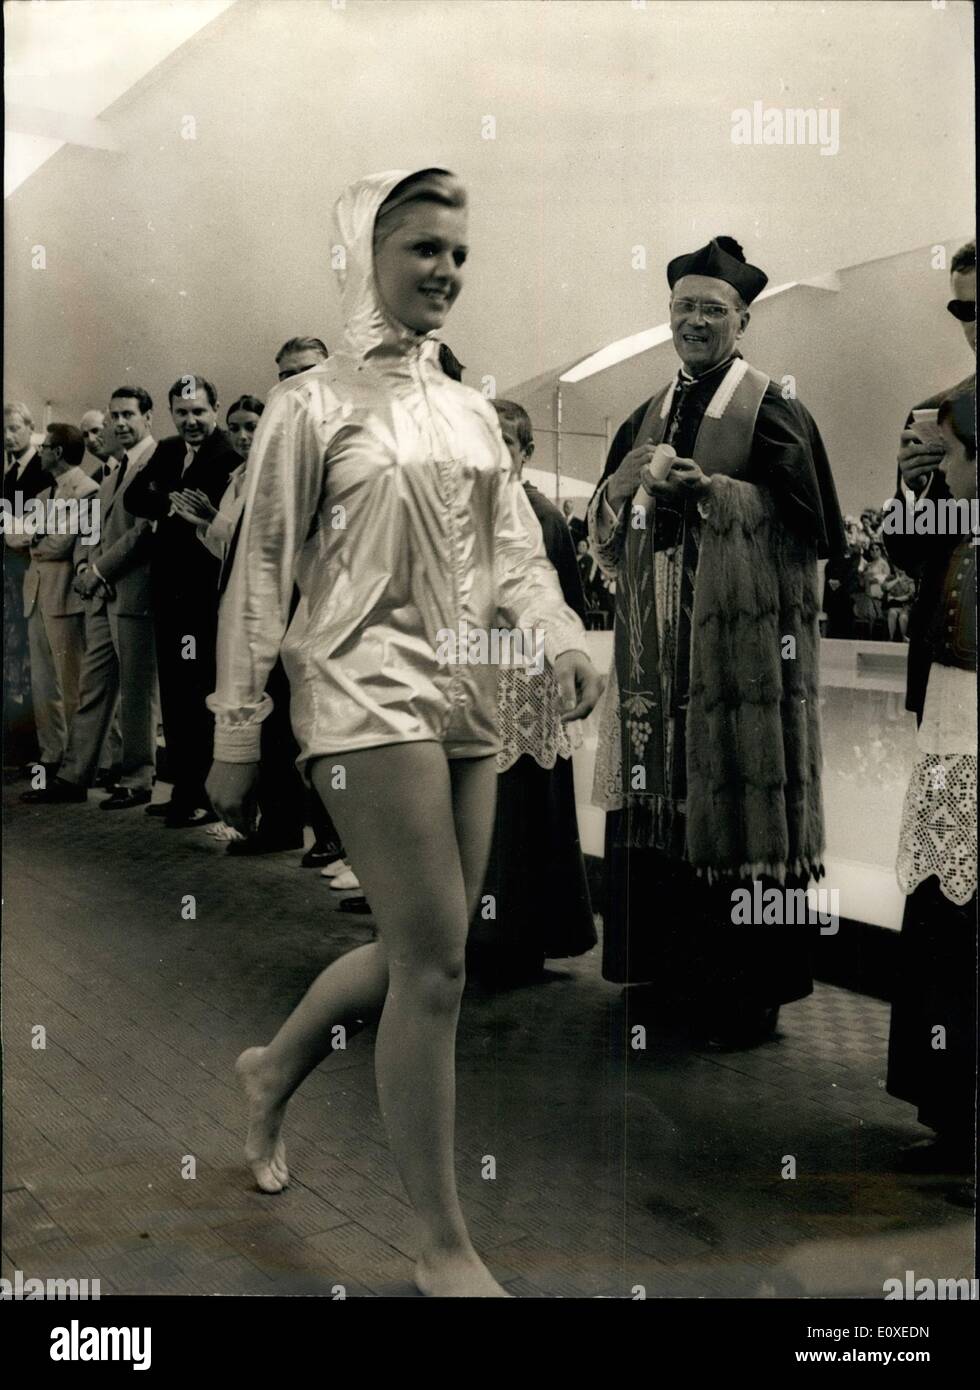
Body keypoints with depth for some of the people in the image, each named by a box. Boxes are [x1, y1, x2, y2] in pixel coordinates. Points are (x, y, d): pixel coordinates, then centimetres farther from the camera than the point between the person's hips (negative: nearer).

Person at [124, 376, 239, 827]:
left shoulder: (230, 457, -10)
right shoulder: (166, 451, 14)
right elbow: (133, 497, 3)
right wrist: (168, 502, -13)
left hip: (205, 590, -8)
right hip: (168, 587, 8)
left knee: (201, 692, -3)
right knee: (174, 690, 12)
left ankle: (206, 795, 5)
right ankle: (183, 789, 22)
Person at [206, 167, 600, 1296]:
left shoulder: (470, 413, 17)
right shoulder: (314, 404, 0)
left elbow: (514, 549, 10)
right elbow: (260, 569, -1)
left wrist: (562, 637, -11)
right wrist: (236, 733, -2)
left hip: (468, 697, 7)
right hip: (368, 687, -7)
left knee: (418, 955, 11)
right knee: (435, 962, -10)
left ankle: (274, 1069, 40)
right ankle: (445, 1248, 4)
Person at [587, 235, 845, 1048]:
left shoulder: (773, 412, 0)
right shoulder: (646, 419, 17)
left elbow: (811, 525, -8)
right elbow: (605, 536, 15)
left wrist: (713, 490, -16)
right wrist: (625, 481, -5)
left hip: (741, 640, -5)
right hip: (656, 644, 6)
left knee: (735, 808, -4)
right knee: (657, 801, 6)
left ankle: (748, 995, 7)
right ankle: (670, 974, 19)